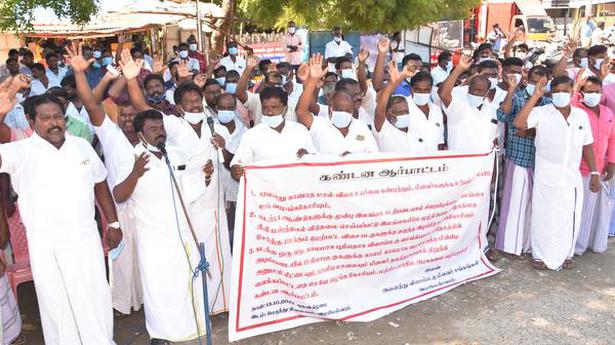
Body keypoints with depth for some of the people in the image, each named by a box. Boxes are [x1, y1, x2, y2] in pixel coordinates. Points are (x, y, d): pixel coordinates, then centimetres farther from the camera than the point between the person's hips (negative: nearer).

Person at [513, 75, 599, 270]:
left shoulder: (581, 115, 4)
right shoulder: (541, 113, -9)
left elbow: (587, 146, 10)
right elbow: (518, 123, -27)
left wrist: (594, 173, 8)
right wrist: (535, 96, -24)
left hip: (571, 179, 3)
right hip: (545, 178, -3)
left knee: (569, 219, 14)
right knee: (543, 217, 9)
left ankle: (565, 255, 34)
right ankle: (541, 255, 27)